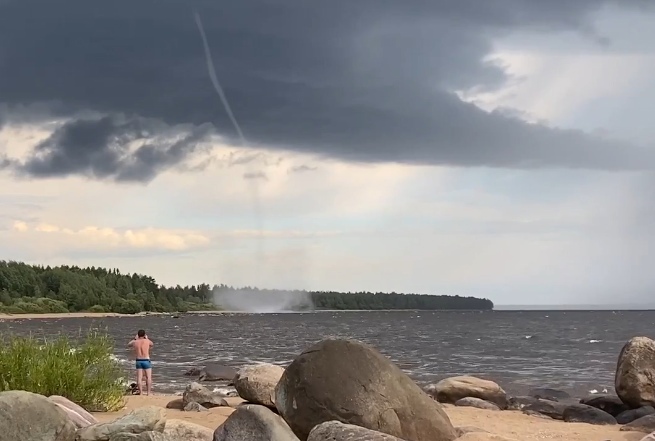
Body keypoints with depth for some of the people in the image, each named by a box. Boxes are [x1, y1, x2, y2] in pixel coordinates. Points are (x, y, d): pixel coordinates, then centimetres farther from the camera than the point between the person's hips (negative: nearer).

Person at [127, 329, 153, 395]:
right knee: (148, 377, 2)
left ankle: (140, 392, 3)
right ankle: (148, 392, -2)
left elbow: (128, 345, 22)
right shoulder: (147, 341, -5)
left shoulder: (135, 342, 0)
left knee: (139, 378, 4)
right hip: (146, 360, -3)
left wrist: (135, 339, 29)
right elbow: (152, 344, 20)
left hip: (138, 361, 3)